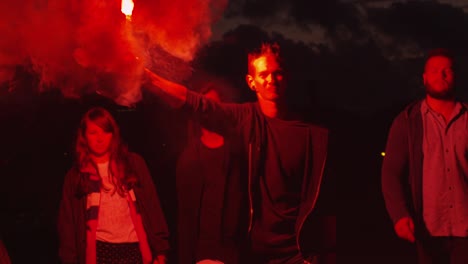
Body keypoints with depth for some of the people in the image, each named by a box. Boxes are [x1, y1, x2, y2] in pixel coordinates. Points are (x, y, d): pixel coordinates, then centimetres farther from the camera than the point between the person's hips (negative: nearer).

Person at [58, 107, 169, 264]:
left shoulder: (133, 164, 7)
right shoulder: (76, 176, 8)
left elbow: (152, 206, 5)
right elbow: (67, 223, 8)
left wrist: (160, 249, 0)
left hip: (134, 249, 0)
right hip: (99, 251, 0)